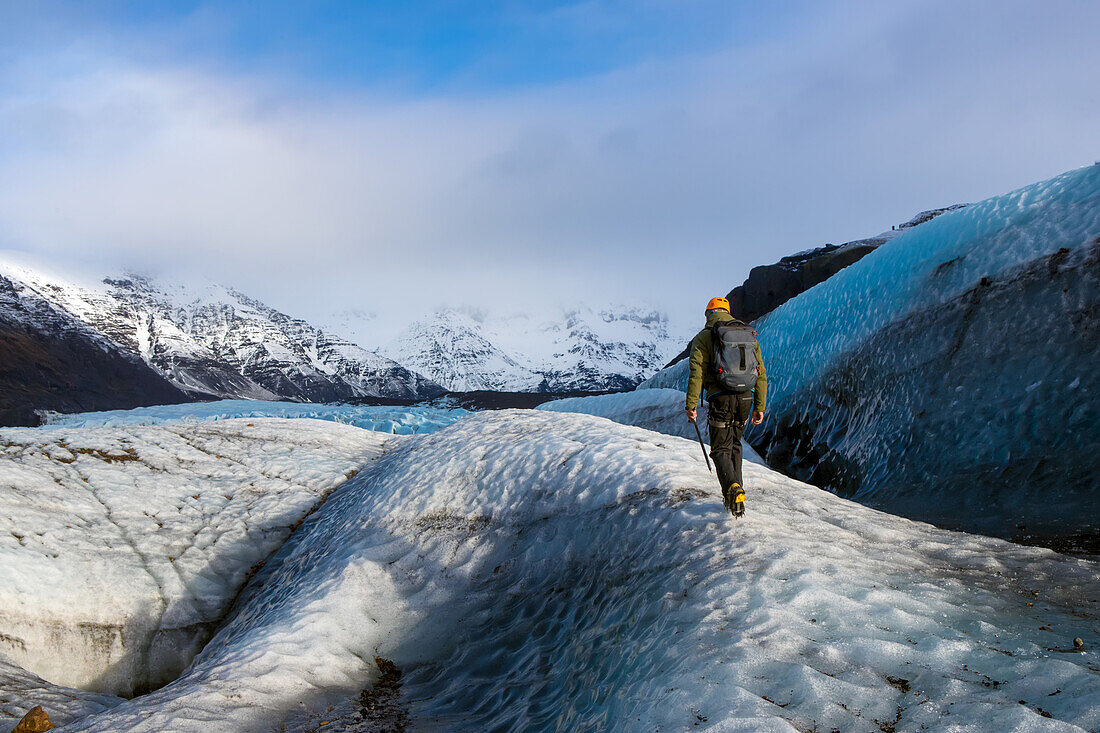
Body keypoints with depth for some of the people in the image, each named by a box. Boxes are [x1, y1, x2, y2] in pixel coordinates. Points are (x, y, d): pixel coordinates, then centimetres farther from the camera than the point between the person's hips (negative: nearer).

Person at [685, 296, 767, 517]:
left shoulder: (703, 337, 1)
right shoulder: (749, 336, 15)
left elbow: (696, 372, -10)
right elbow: (761, 373, 12)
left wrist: (691, 405, -9)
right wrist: (760, 406, 15)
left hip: (721, 398, -4)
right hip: (746, 397, 4)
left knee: (721, 449, 2)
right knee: (735, 445, 22)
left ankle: (733, 488, -23)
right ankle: (736, 489, 21)